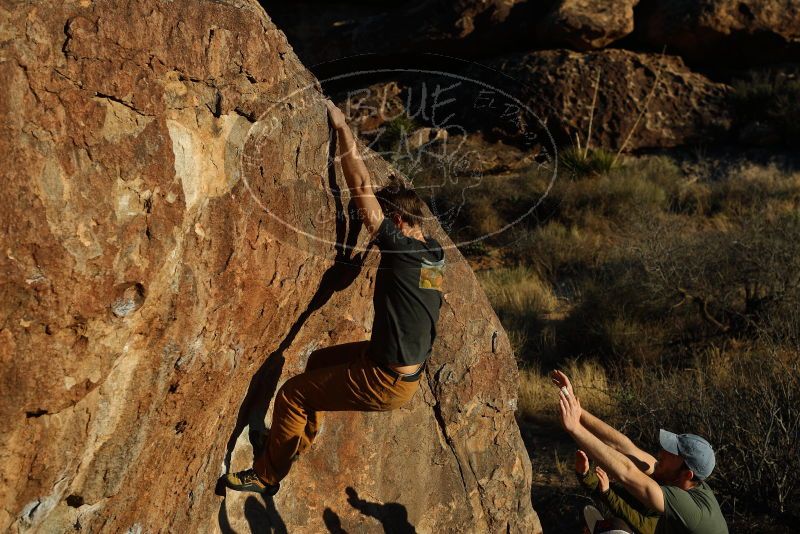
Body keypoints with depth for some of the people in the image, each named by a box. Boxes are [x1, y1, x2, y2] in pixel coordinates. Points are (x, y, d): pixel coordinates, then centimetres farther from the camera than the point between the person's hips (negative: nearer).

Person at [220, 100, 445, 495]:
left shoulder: (401, 249, -22)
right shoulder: (435, 254, 2)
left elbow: (361, 187, -21)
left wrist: (342, 128, -15)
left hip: (386, 383, -9)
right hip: (410, 369, 9)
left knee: (291, 395, 1)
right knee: (319, 360, 26)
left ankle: (266, 475, 18)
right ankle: (301, 441, 39)